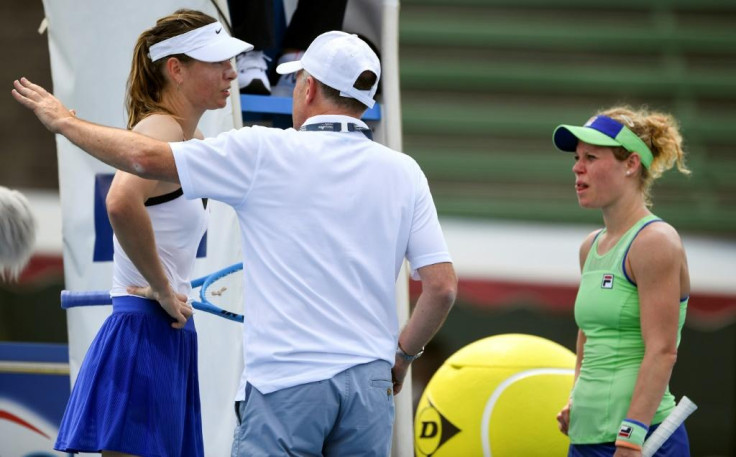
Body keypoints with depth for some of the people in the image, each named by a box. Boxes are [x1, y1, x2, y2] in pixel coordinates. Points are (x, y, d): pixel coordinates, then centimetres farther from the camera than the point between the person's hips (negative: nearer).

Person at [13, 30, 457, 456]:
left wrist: (64, 120, 14)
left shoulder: (265, 151, -3)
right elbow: (443, 286, 3)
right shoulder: (404, 172, 6)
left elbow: (146, 157, -1)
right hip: (370, 385, 4)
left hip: (285, 383, -4)